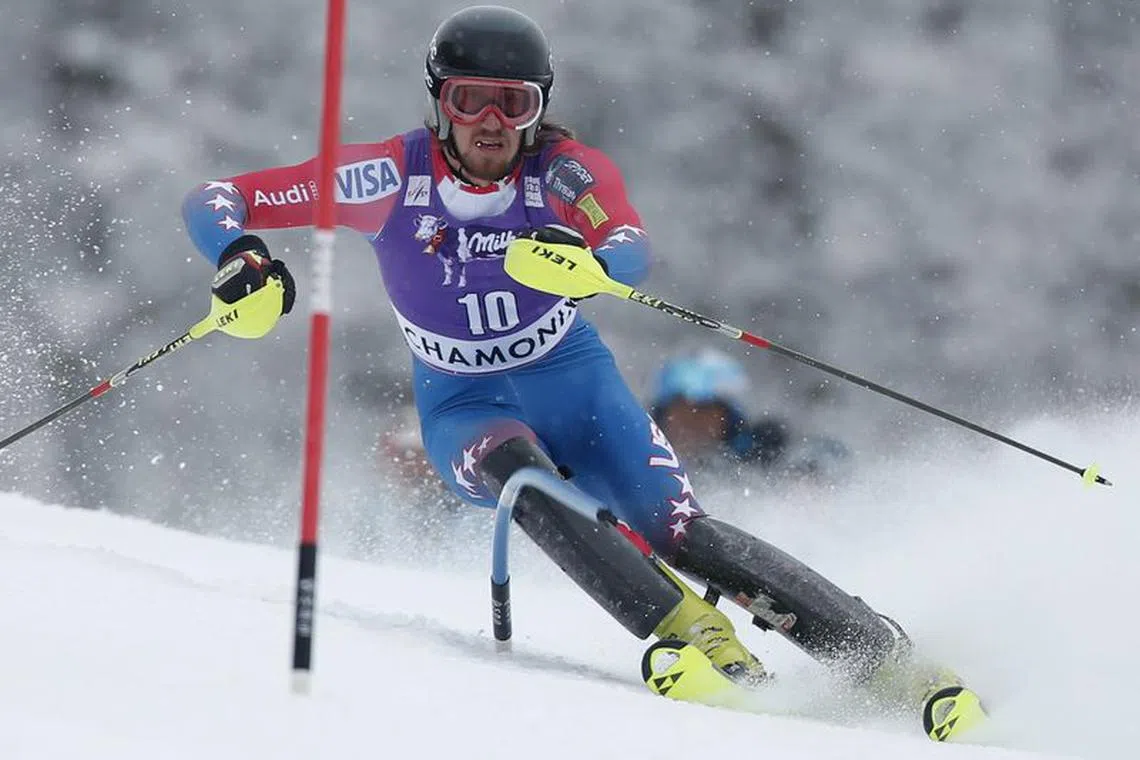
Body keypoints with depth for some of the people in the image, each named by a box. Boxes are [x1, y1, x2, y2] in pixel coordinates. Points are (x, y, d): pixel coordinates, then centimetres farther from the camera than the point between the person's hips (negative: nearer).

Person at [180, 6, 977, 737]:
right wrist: (239, 254, -36)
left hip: (574, 379, 0)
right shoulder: (393, 175, -15)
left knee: (678, 530, -21)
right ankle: (700, 642, -41)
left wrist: (583, 257, -58)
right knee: (520, 476, -35)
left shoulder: (568, 170, -15)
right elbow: (211, 200, -14)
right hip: (465, 406, 0)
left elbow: (634, 252, -35)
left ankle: (883, 658, -17)